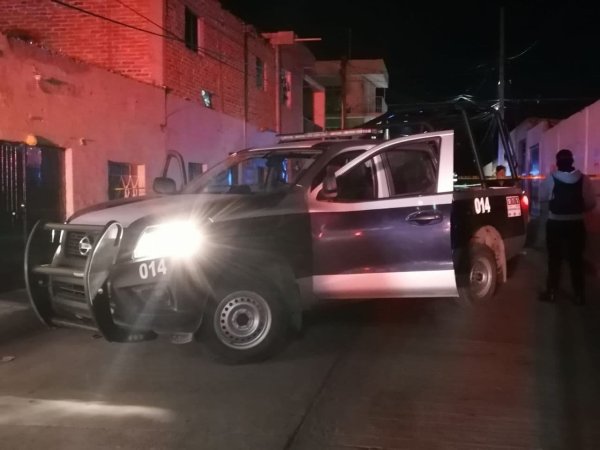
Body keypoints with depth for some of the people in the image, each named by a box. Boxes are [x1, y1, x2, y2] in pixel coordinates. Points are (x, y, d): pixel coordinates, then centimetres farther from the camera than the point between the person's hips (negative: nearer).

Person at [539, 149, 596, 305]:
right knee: (576, 260, 9)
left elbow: (542, 197, 3)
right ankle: (579, 295, 13)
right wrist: (578, 208, 14)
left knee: (554, 259, 10)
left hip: (555, 224, -1)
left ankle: (551, 292, 15)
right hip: (576, 224, 1)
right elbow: (591, 203, -3)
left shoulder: (551, 179, -10)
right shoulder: (583, 179, -6)